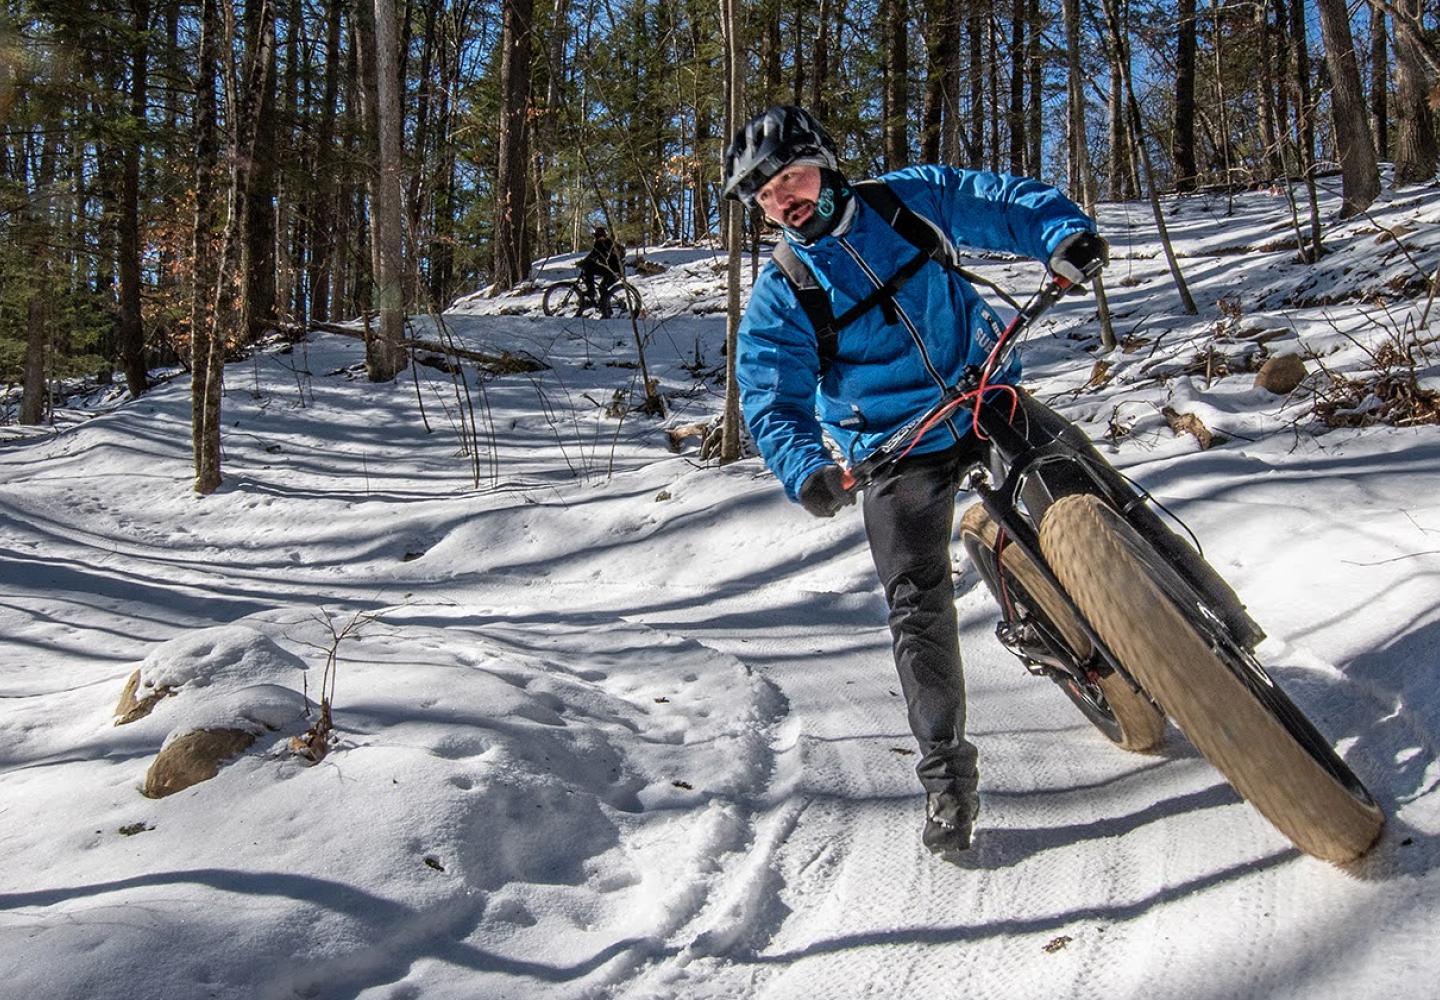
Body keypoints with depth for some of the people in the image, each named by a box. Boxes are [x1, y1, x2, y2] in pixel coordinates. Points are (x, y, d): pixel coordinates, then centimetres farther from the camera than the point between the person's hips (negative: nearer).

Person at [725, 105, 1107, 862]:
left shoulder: (911, 201, -1)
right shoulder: (778, 299, -7)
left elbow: (1003, 201, 0)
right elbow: (772, 404, -13)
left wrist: (1063, 234, -21)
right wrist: (806, 469, -33)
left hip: (988, 395, 3)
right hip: (896, 450, -2)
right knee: (917, 606, -7)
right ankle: (945, 770, 5)